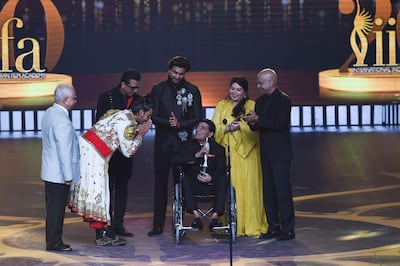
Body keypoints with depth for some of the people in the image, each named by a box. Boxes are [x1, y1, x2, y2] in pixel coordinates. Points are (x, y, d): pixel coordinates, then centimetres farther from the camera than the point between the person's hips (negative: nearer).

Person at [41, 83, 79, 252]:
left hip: (50, 172, 10)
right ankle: (54, 243, 7)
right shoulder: (61, 119, -22)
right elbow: (64, 150, -22)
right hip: (59, 174, -10)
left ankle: (53, 241, 22)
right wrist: (68, 176, -17)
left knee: (53, 208, 15)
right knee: (56, 208, -1)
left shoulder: (49, 113, 8)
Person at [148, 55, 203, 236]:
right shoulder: (159, 89, 6)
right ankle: (158, 224, 7)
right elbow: (153, 116, 1)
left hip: (183, 142, -1)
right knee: (160, 182, 3)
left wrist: (180, 124, -13)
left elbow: (198, 118, 2)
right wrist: (168, 122, -18)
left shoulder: (192, 90, 4)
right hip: (162, 142, 1)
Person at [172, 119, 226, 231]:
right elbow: (175, 160, -8)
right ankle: (196, 215, -37)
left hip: (211, 185, 0)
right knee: (185, 180, -29)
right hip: (193, 185, 0)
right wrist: (196, 155, -16)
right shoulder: (188, 145, 10)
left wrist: (211, 177, -24)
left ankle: (215, 216, -36)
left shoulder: (218, 148, 8)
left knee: (223, 179, -28)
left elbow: (221, 170, -3)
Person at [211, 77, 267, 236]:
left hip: (246, 153, -2)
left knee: (247, 187, -3)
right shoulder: (221, 106, 15)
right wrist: (228, 128, -12)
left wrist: (240, 126, -19)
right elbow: (215, 128, 6)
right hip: (226, 153, 2)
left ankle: (251, 226, 2)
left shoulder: (252, 106, 6)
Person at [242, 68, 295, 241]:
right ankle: (273, 227, 16)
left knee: (282, 189, -7)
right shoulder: (260, 101, 15)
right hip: (266, 153, 8)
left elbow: (280, 124, -19)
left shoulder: (283, 100, -8)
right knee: (268, 191, 9)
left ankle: (287, 229, -2)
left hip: (280, 153, -8)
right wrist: (252, 122, -5)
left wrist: (258, 120, -18)